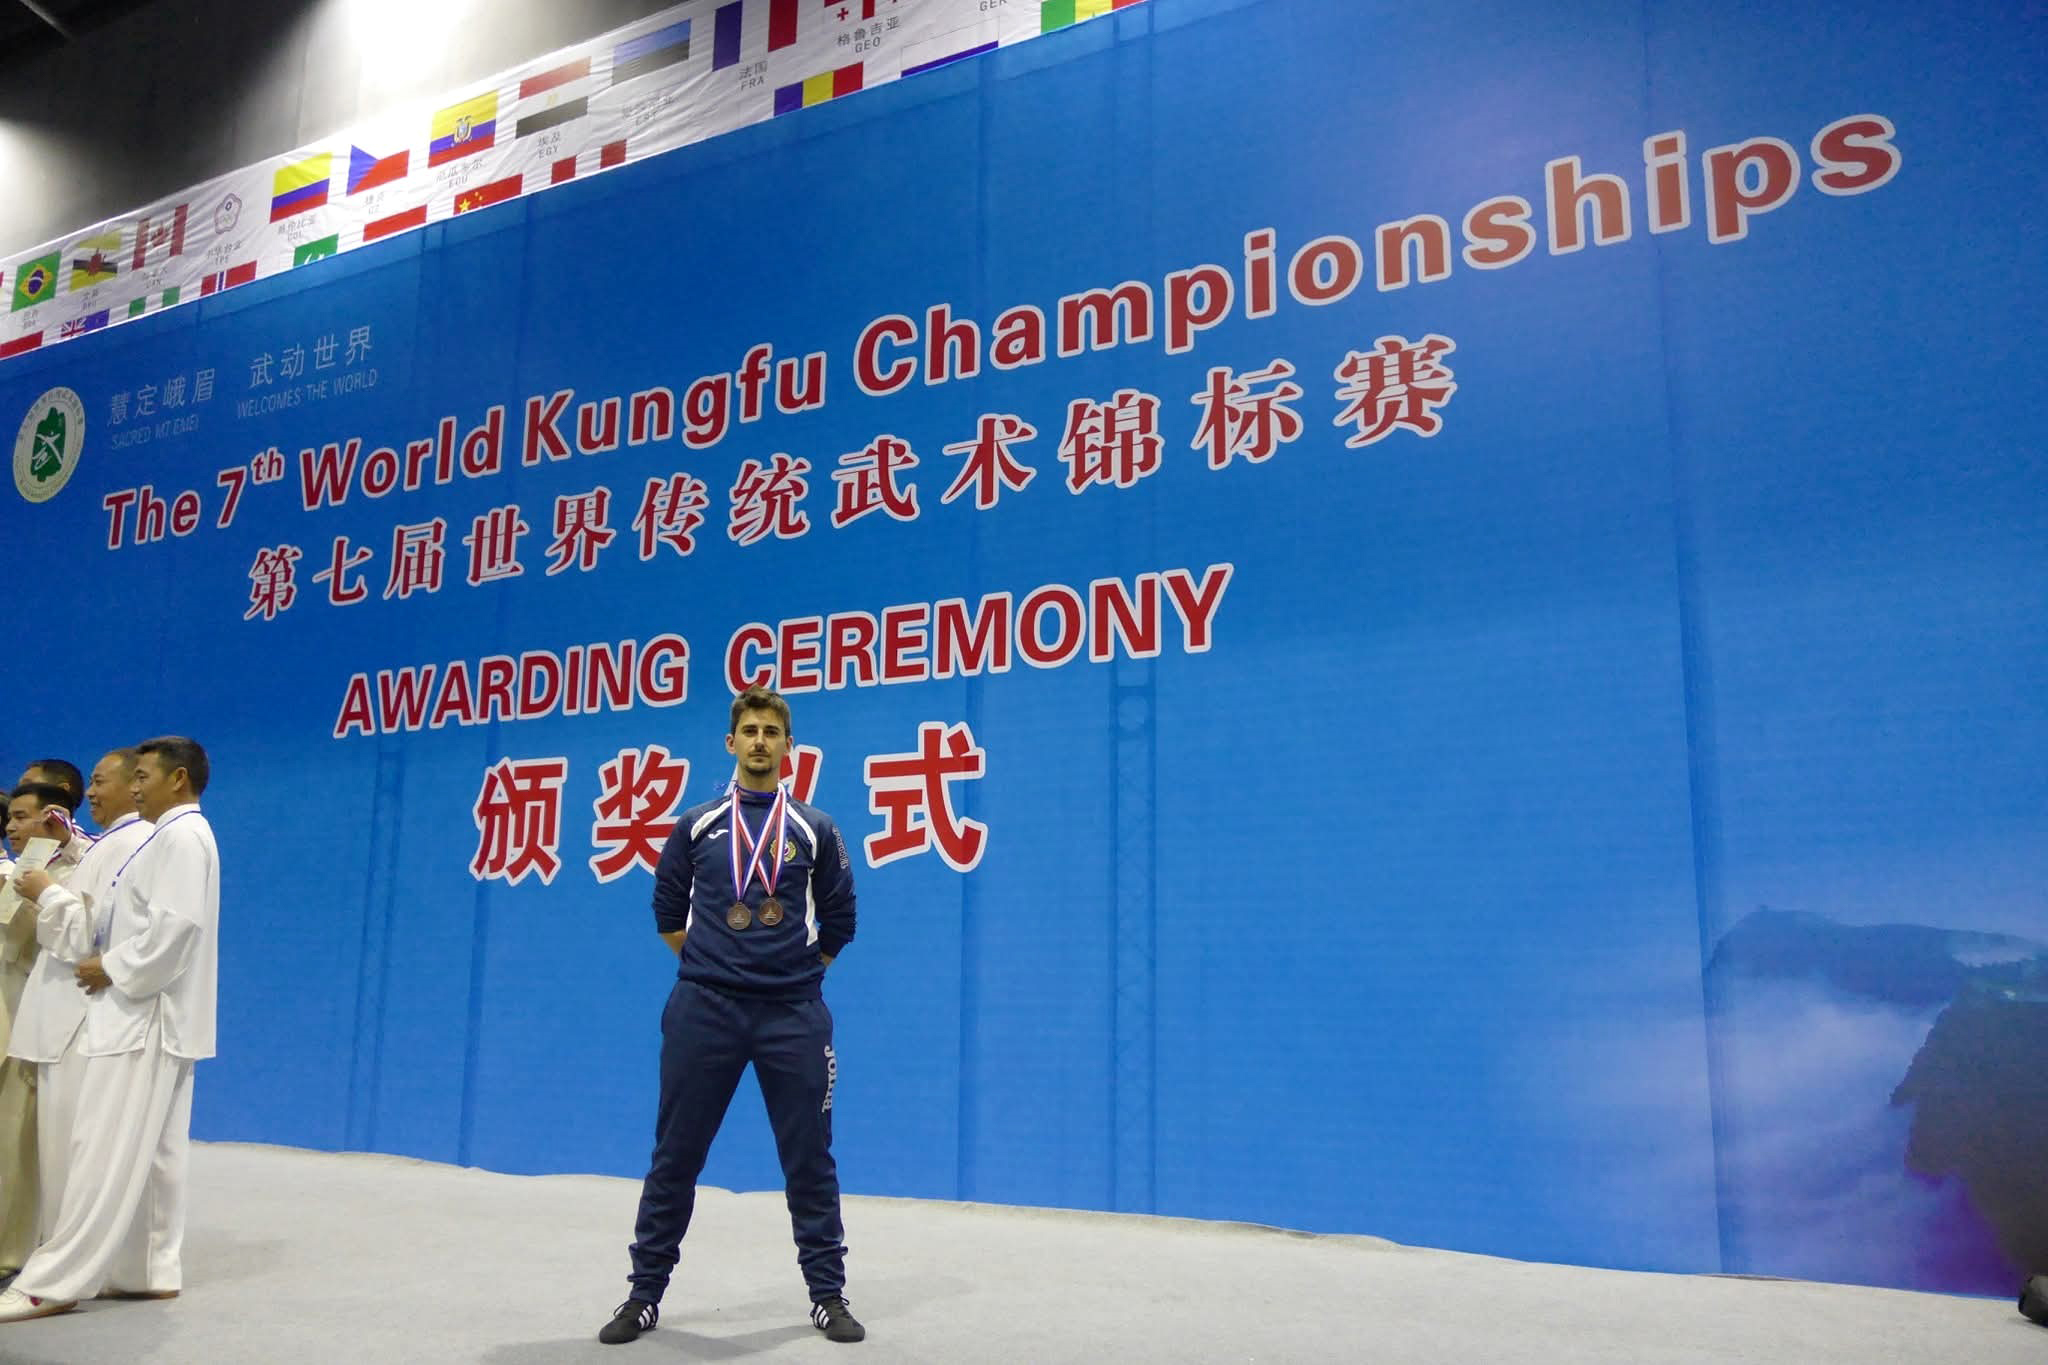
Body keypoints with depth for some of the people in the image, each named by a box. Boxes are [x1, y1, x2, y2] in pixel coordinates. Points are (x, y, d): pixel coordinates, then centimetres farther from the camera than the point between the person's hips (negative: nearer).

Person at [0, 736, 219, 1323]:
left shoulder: (180, 836, -14)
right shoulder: (175, 836, 18)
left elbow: (176, 925, -24)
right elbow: (153, 918, 18)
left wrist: (112, 969, -14)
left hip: (145, 1017, -10)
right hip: (151, 1016, 10)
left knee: (106, 1153, -6)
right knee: (154, 1153, 10)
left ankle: (52, 1283, -2)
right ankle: (152, 1270, 15)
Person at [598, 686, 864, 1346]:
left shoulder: (814, 830, 4)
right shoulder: (696, 826, 5)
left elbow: (838, 920, 10)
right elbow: (669, 913, 14)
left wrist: (798, 970, 9)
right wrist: (710, 968, 9)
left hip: (793, 1014, 0)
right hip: (704, 1012, 1)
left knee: (809, 1160, 6)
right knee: (674, 1159, 7)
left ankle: (828, 1296, 19)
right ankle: (644, 1295, 21)